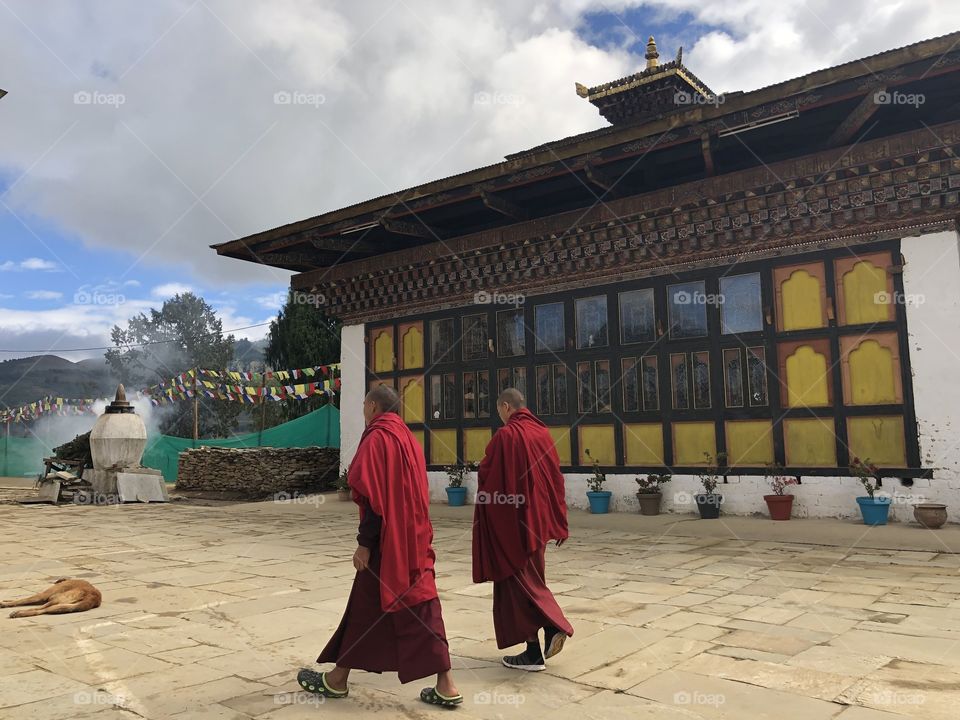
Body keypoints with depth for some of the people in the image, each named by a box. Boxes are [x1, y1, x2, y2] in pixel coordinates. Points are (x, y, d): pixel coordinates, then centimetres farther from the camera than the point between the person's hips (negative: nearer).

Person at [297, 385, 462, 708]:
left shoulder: (377, 438, -12)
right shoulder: (409, 439, 13)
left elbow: (374, 494, -19)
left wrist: (364, 542, -16)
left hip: (386, 540, -7)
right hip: (415, 537, 8)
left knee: (366, 606, 6)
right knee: (420, 606, 7)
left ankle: (337, 679, 22)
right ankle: (445, 685, 6)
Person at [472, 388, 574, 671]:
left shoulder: (506, 435, -16)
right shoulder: (543, 433, 5)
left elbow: (485, 476, -14)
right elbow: (556, 479, 7)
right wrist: (559, 524, 13)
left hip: (511, 520, -7)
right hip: (537, 519, 7)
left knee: (515, 582, 5)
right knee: (530, 578, 22)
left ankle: (534, 653, 10)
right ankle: (553, 627, 8)